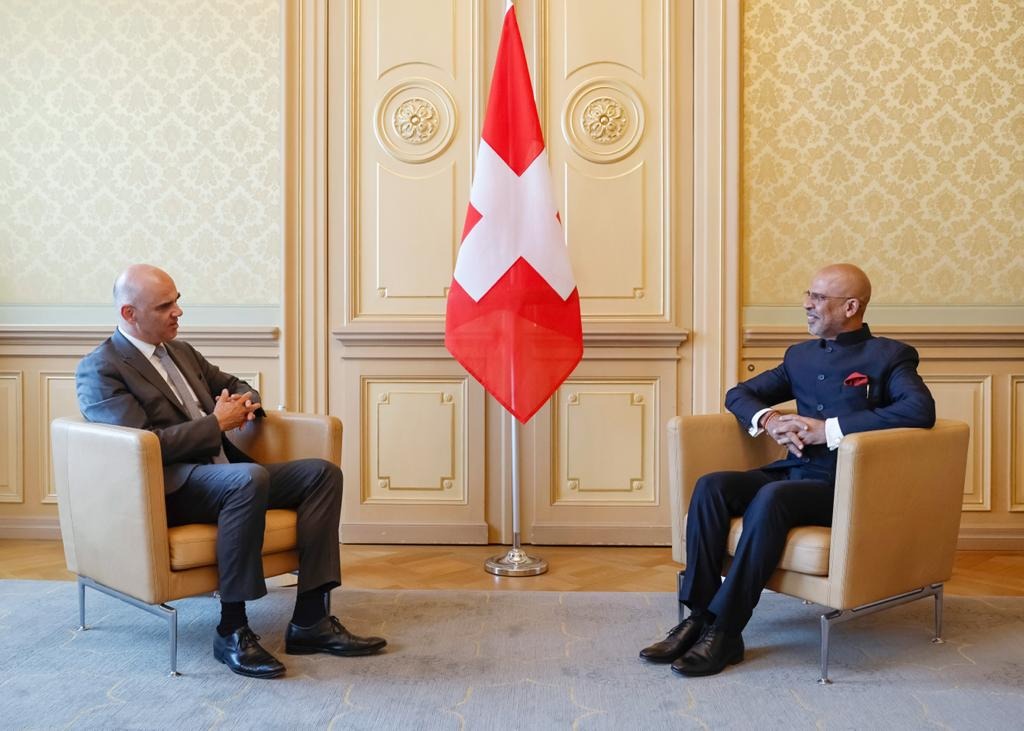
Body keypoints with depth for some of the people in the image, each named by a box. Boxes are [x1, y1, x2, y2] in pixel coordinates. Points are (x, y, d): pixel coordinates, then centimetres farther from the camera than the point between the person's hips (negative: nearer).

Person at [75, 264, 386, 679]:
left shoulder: (181, 352, 20)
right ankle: (232, 631, -25)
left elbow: (234, 385, 32)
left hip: (224, 475, 9)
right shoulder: (99, 370, -5)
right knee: (249, 478, -38)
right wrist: (217, 423, -13)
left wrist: (245, 404, 7)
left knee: (323, 473, -10)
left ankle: (309, 621, -12)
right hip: (169, 488, -9)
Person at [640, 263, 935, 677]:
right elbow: (739, 393, 24)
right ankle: (697, 616, -20)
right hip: (792, 471, 6)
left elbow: (921, 410, -17)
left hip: (843, 487, -6)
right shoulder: (800, 355, 21)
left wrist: (829, 429, -19)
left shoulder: (889, 356, 2)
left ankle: (724, 631, -28)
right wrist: (768, 420, -1)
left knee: (771, 498, -34)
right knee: (711, 486, -20)